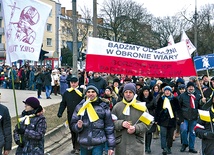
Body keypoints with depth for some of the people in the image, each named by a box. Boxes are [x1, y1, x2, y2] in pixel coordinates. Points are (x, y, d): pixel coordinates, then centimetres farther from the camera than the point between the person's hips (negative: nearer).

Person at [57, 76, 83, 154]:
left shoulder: (81, 91, -4)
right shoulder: (67, 92, 7)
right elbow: (63, 103, 10)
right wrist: (60, 112, 2)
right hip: (70, 115, 4)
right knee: (72, 131, 12)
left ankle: (78, 147, 2)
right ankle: (74, 147, 22)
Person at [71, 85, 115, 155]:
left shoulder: (103, 107, -1)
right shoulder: (80, 106, 4)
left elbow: (109, 127, 0)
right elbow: (73, 125, 7)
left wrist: (111, 146, -2)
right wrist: (78, 126, -16)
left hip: (98, 144, -2)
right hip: (83, 144, 2)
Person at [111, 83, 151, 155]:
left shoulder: (141, 106, 3)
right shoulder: (117, 106, 5)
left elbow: (147, 123, 2)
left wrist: (136, 128, -14)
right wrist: (121, 123, -14)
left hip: (137, 144, -1)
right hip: (121, 143, 1)